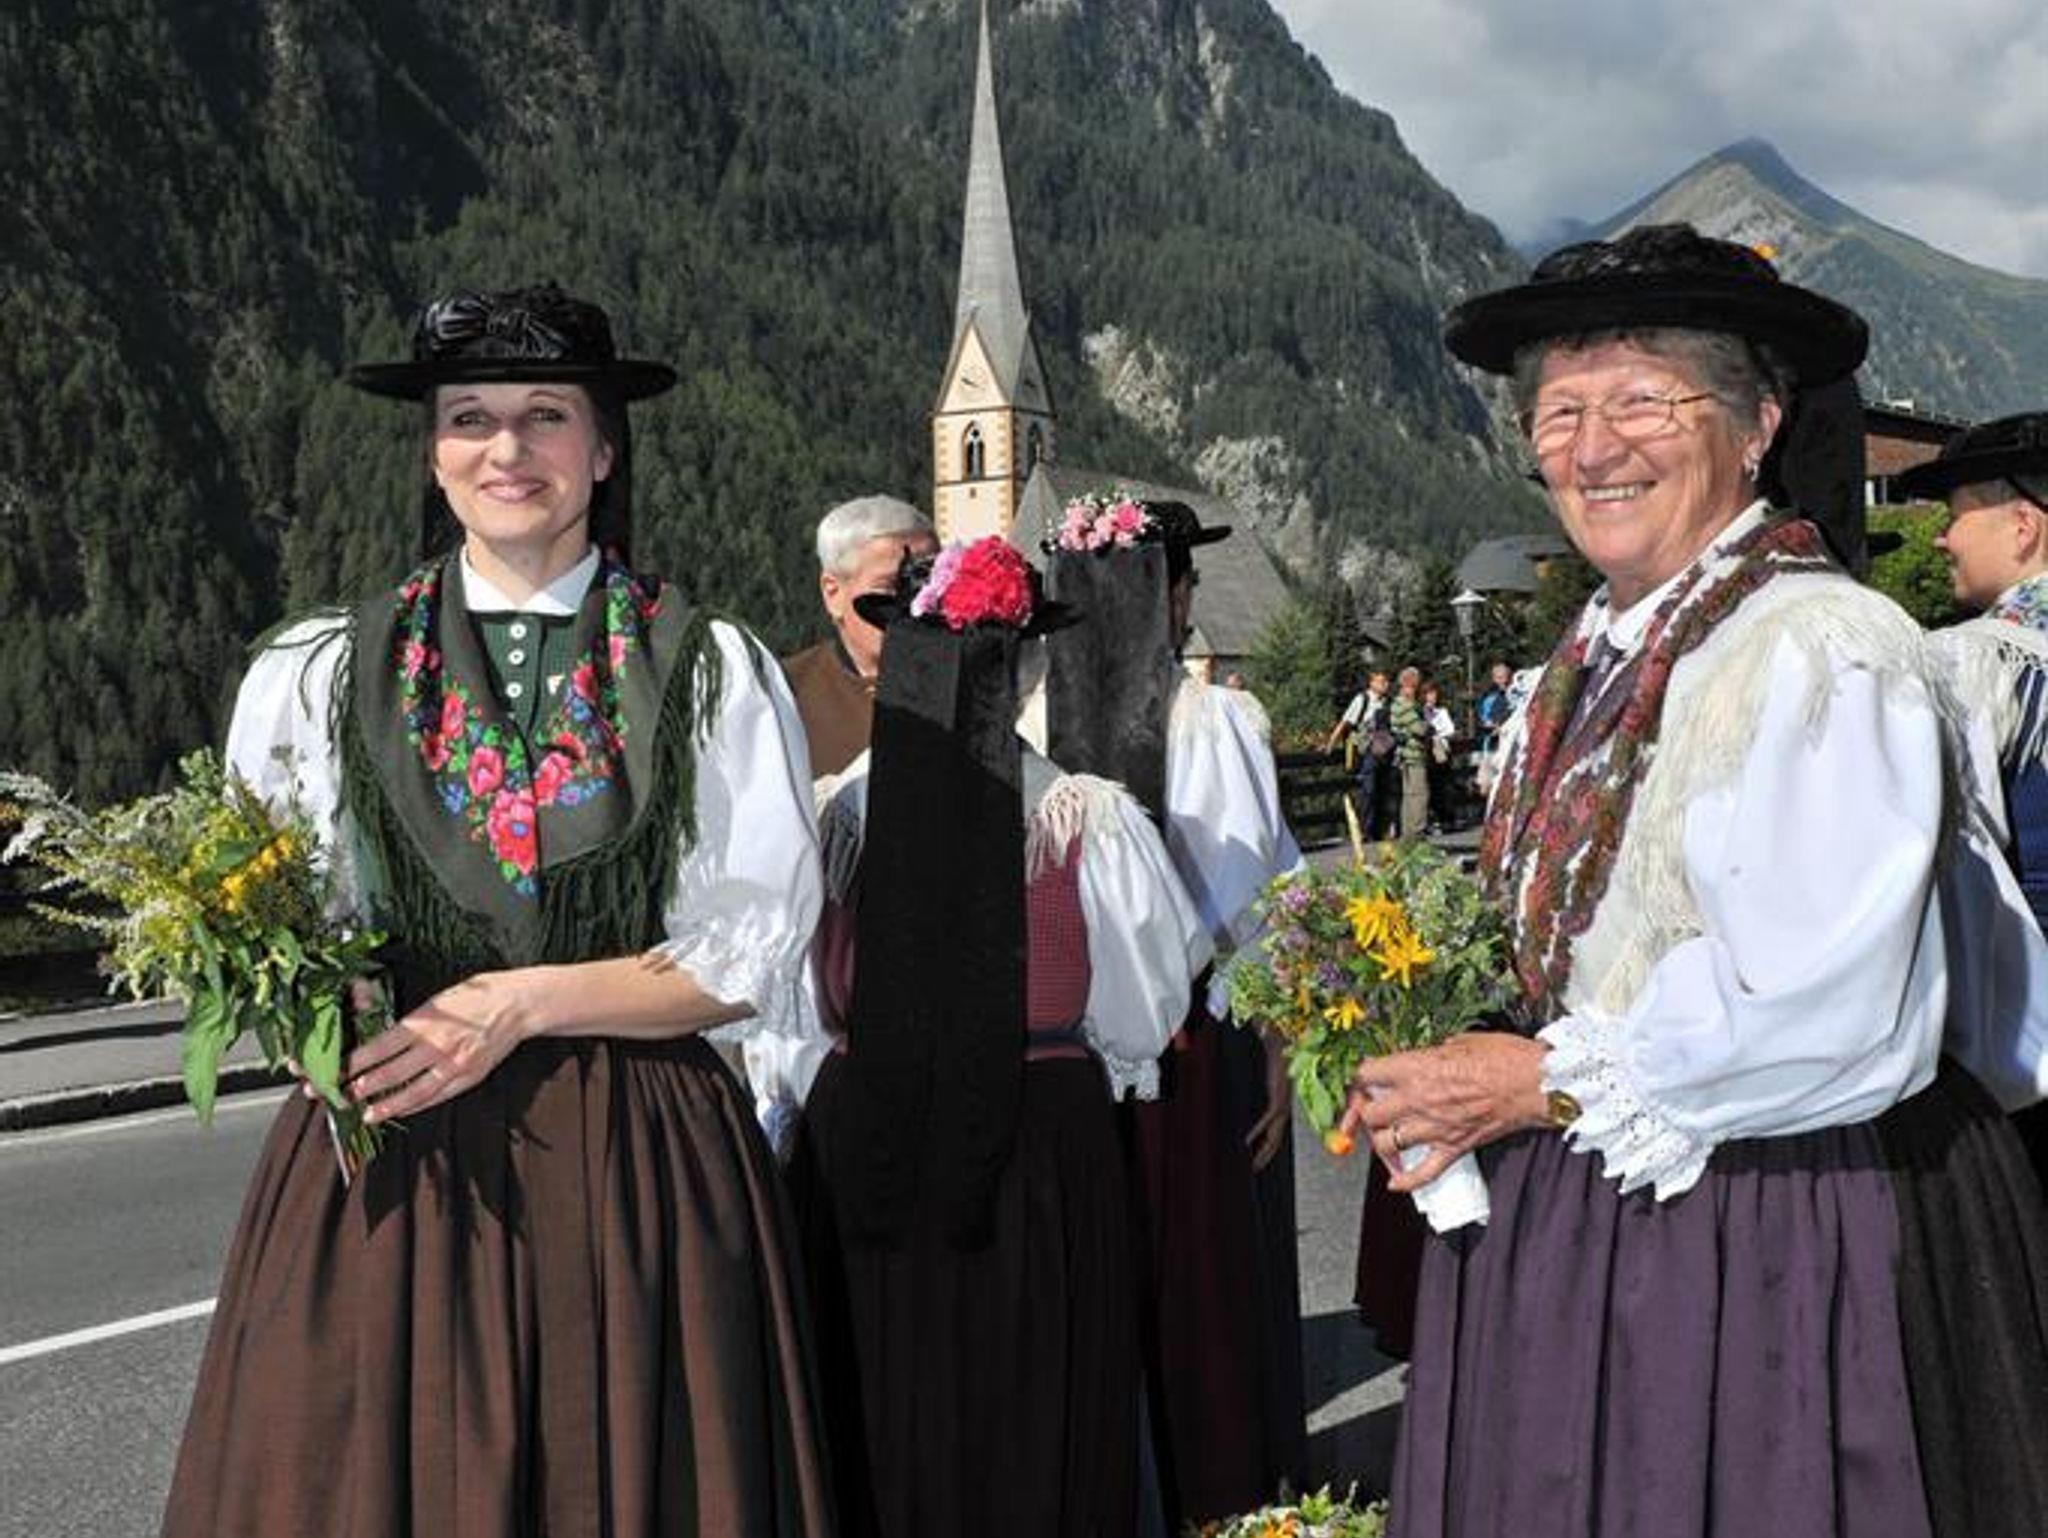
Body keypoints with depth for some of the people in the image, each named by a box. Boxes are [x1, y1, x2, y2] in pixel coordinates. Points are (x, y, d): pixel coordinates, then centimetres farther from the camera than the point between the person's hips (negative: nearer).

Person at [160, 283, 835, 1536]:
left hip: (638, 1162, -1)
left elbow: (752, 959, -2)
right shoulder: (320, 674, 7)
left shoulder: (714, 674, 1)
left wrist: (524, 1003, -13)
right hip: (390, 1166, 1)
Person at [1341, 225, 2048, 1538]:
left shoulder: (1822, 651, -18)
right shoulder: (1600, 659, 8)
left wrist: (1544, 1081, -16)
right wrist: (1452, 1064, 1)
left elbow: (1821, 1019, -24)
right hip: (1579, 1220, 8)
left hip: (1773, 1251, -8)